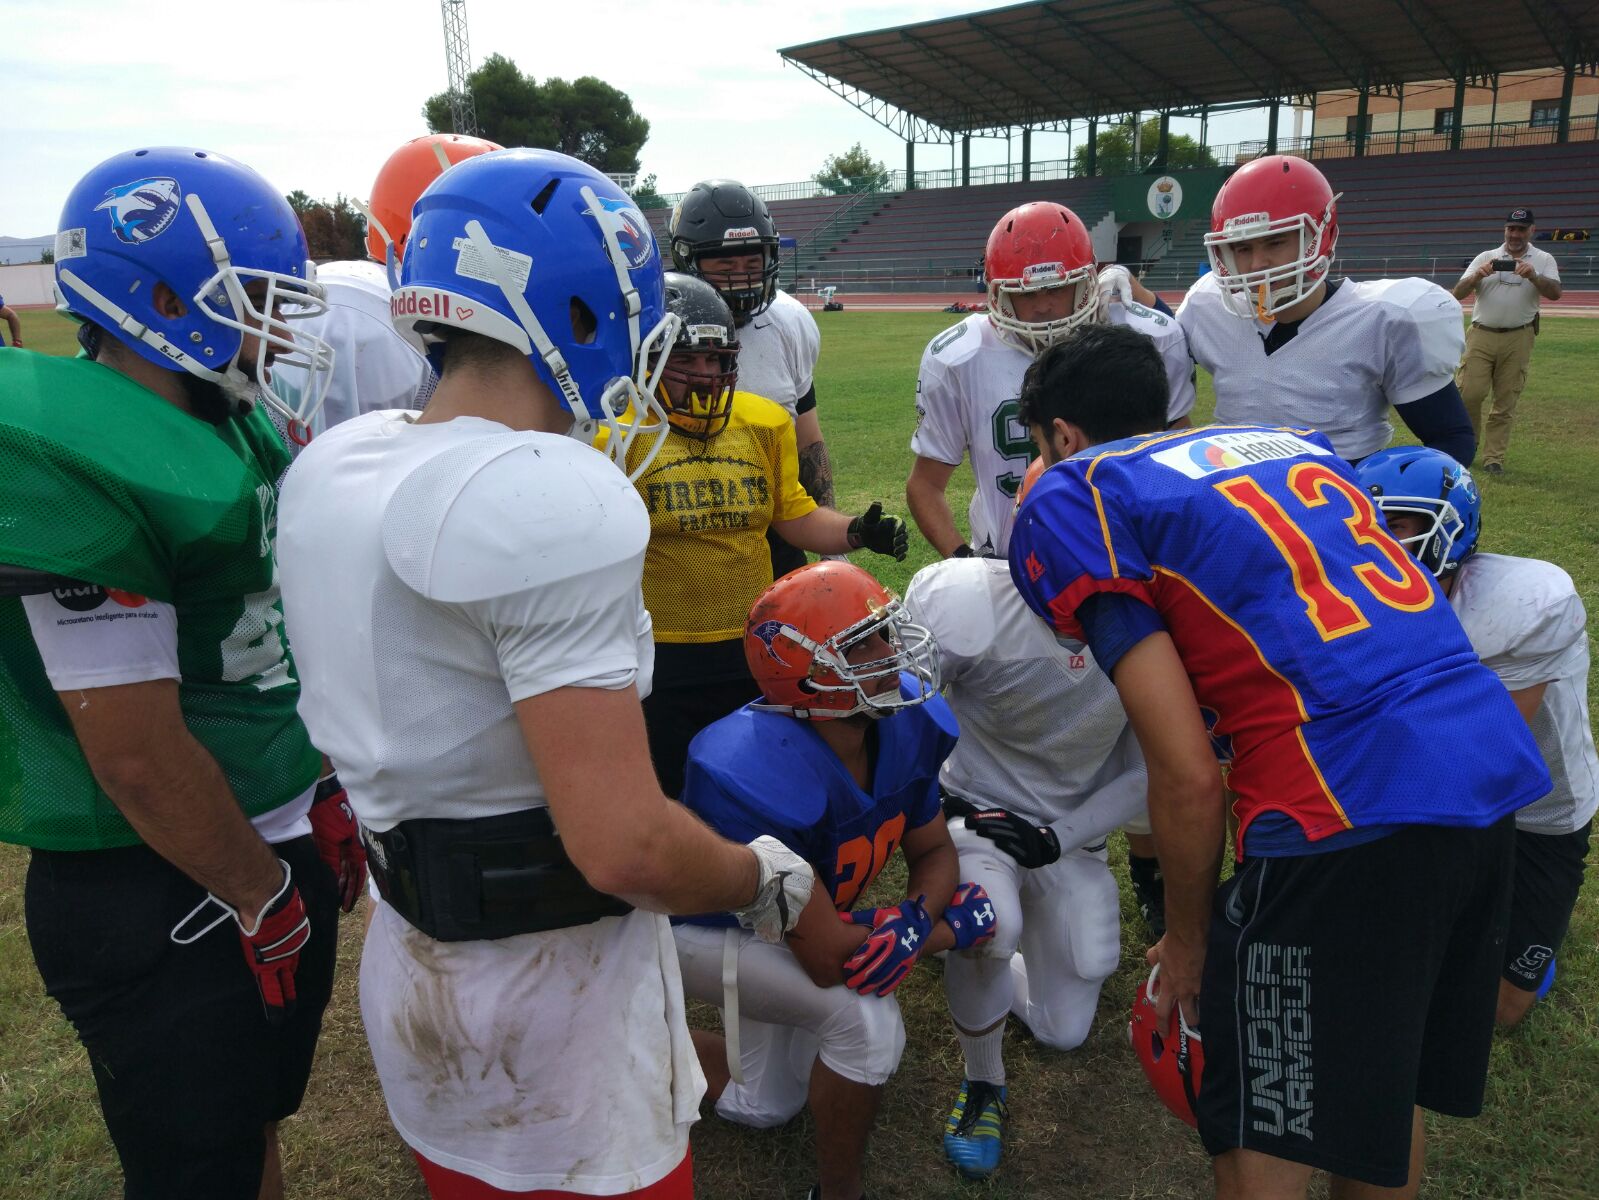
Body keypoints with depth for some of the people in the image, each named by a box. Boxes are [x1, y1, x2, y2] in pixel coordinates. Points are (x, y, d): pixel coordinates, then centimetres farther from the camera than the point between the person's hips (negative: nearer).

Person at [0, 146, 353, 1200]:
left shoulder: (239, 425, 6)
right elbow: (138, 755, -23)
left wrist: (324, 809, 14)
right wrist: (264, 899, -12)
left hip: (280, 843, 8)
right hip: (161, 900, -8)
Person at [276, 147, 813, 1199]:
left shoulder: (333, 466, 0)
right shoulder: (555, 500, -26)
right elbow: (623, 847, -28)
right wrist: (767, 881, -10)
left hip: (411, 968, 8)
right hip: (555, 996, -8)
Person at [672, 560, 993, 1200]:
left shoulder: (907, 725, -21)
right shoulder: (756, 776, -42)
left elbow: (933, 852, -5)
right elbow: (827, 958, -36)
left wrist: (914, 918, -27)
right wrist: (953, 927, -25)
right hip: (698, 928, -8)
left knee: (762, 1108, 21)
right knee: (866, 1020, -28)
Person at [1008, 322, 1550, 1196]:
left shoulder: (1075, 500, 0)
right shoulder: (1297, 441, 21)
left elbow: (1187, 775, -6)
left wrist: (1186, 939, 9)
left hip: (1352, 808, -8)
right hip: (1498, 766, 8)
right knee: (1389, 1094, 28)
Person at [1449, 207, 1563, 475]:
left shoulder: (1543, 260, 7)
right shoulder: (1486, 257, 9)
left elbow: (1555, 292, -9)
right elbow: (1458, 294, 0)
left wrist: (1533, 276, -27)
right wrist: (1476, 276, -19)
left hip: (1517, 340, 0)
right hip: (1481, 336, 0)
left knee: (1506, 401, 1)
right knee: (1470, 393, -7)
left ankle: (1494, 458, 6)